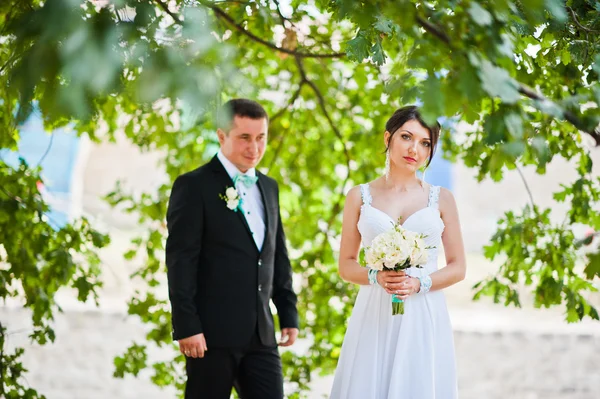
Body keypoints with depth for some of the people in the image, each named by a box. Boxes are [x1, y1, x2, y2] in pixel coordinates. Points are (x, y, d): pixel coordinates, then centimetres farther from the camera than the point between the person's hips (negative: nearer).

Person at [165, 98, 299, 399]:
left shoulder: (268, 187, 16)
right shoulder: (194, 186, -5)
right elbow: (180, 262, -10)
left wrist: (289, 314, 13)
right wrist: (186, 326, -16)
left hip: (261, 333, 6)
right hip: (212, 331, -6)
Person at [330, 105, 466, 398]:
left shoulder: (441, 199, 6)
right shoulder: (360, 197, 6)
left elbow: (458, 267, 6)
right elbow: (346, 265, 8)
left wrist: (419, 283, -11)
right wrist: (376, 277, -12)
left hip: (424, 318, 0)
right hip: (374, 316, 0)